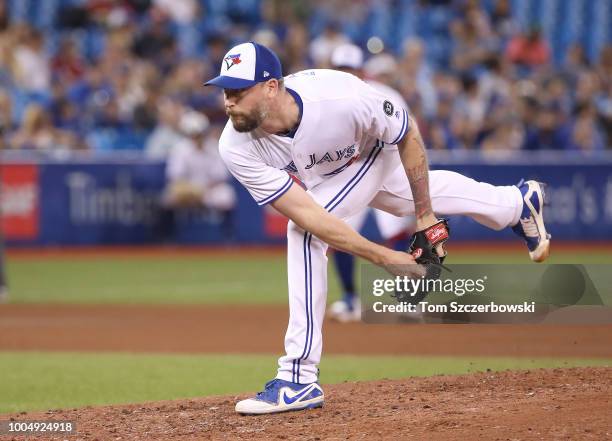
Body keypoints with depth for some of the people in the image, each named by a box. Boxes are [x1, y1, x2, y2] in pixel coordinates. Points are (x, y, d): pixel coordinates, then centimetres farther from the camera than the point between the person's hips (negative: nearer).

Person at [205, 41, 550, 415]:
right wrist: (383, 257, -42)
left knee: (304, 237, -25)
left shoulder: (341, 99, -46)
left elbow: (408, 132, -24)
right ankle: (518, 203, 58)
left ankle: (300, 380, -16)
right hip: (324, 170, 5)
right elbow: (305, 213, -38)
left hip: (375, 148, -5)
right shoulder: (236, 148, -37)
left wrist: (426, 216, -23)